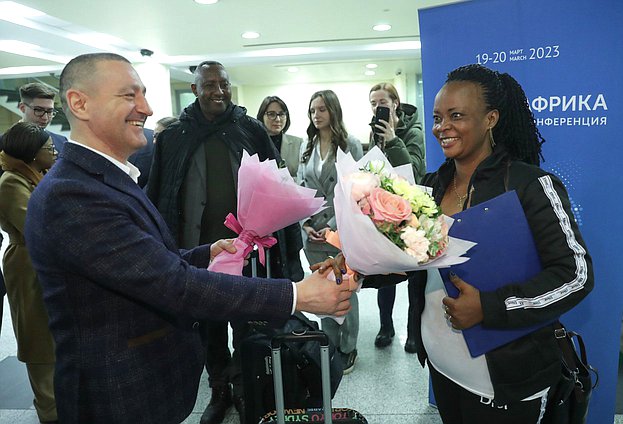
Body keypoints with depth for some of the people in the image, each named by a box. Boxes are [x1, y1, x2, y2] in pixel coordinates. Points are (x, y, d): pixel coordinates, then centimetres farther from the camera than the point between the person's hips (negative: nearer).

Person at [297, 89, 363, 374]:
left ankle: (348, 348, 23)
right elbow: (300, 187, 9)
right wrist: (305, 222, -4)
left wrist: (334, 226, -15)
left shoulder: (351, 145, -3)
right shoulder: (307, 146, 9)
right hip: (313, 232, 4)